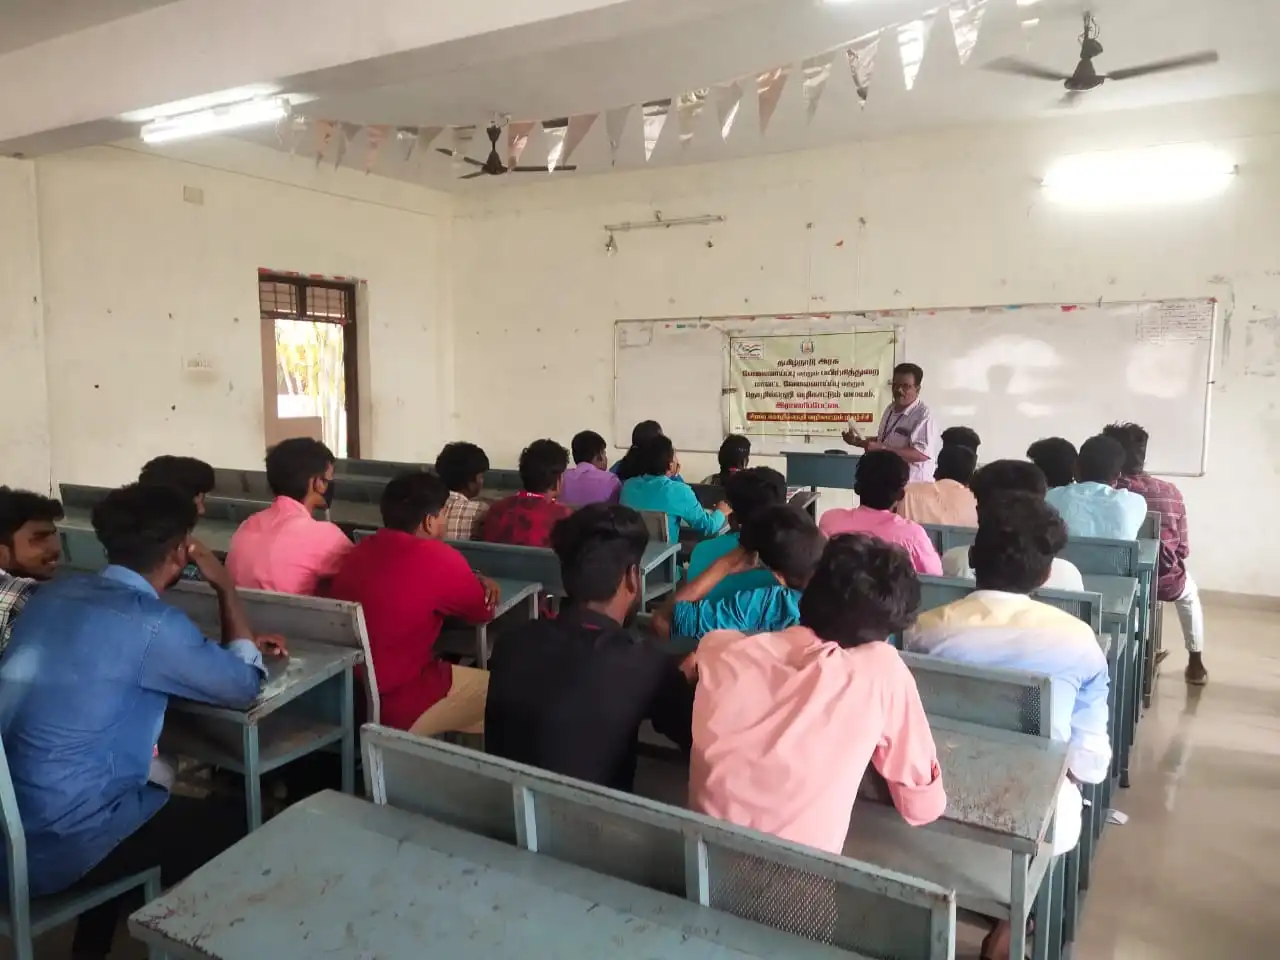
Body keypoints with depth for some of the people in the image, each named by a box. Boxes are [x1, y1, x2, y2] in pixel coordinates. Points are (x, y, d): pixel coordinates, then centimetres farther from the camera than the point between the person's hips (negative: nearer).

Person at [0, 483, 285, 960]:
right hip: (55, 844, -8)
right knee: (234, 825, 7)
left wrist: (236, 646, 16)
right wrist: (226, 589, -1)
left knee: (165, 801, 32)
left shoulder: (54, 593, 2)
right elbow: (244, 686, -8)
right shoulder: (150, 622, -22)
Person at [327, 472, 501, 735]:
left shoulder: (362, 549, 4)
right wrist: (480, 587, 19)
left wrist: (472, 582, 17)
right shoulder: (439, 558, -17)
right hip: (394, 708, -8)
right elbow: (482, 612, 0)